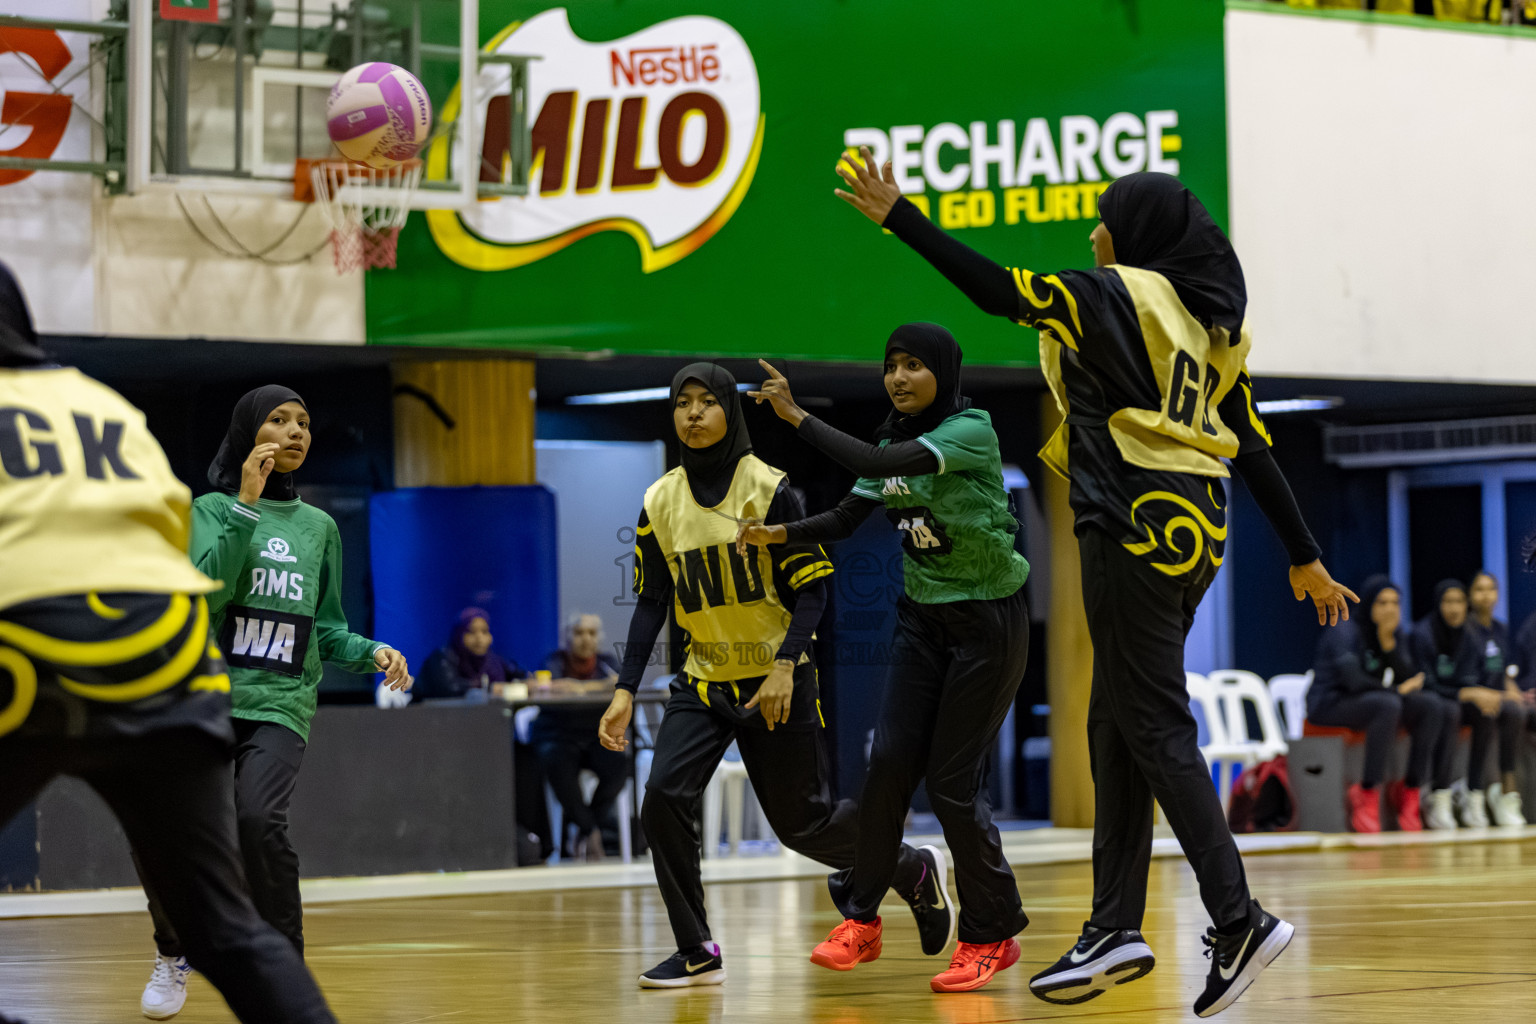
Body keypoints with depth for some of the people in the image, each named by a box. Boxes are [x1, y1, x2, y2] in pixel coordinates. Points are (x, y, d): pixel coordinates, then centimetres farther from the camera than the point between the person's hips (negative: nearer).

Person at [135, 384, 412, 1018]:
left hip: (281, 703, 1)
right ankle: (174, 953, 12)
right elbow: (207, 593, -11)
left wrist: (373, 654, 2)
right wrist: (246, 505, -13)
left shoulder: (319, 527, 17)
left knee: (259, 819, -26)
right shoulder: (215, 508, 7)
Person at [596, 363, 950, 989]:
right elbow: (651, 602, 5)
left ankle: (915, 871, 31)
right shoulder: (660, 502, 2)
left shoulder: (769, 488, -10)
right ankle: (697, 953, -7)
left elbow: (812, 588, -9)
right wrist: (625, 691, -3)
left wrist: (786, 666, -22)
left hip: (776, 682, -4)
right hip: (704, 681, 4)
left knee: (802, 822, 3)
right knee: (664, 796, -17)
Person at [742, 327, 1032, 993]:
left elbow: (873, 464, -31)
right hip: (923, 616, 6)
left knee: (952, 780, -6)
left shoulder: (971, 430, -18)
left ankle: (990, 938, 8)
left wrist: (796, 415, -29)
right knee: (889, 761, -5)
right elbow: (846, 519, 3)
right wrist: (779, 534, -13)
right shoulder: (897, 442, 6)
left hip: (987, 620, -6)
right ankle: (860, 920, 3)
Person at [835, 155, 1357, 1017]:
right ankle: (1116, 925, 9)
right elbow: (1253, 448, 16)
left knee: (1154, 726, -8)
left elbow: (996, 289, -11)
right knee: (1118, 724, 10)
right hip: (1195, 527, 8)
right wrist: (1306, 558, 18)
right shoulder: (1213, 323, 16)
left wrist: (898, 216, -5)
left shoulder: (1115, 297, -5)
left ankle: (1239, 921, -14)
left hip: (1138, 525, -8)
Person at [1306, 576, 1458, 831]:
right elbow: (1354, 680, -24)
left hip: (1372, 700, 8)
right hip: (1330, 703, -8)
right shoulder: (1346, 633, -12)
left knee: (1432, 706, -14)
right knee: (1388, 704, -37)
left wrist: (1389, 643, -14)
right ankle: (1367, 794, -34)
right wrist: (1398, 690, -13)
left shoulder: (1398, 635, 10)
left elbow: (1410, 680, -2)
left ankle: (1410, 792, -16)